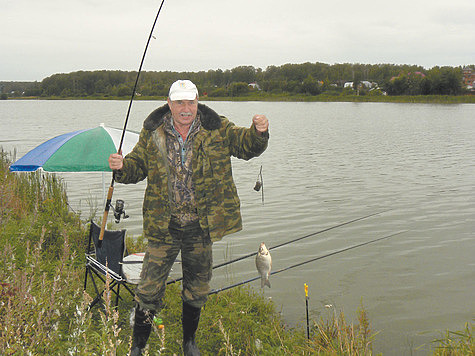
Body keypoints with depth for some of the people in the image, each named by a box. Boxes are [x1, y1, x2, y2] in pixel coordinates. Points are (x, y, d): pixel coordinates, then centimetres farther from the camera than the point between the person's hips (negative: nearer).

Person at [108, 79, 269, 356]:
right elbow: (138, 166, 8)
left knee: (197, 289, 16)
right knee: (150, 288, 1)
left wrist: (259, 133, -22)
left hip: (201, 227, 1)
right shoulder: (152, 133, 0)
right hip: (164, 226, -1)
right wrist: (122, 167, -15)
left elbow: (247, 146, 0)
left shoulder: (217, 129, -1)